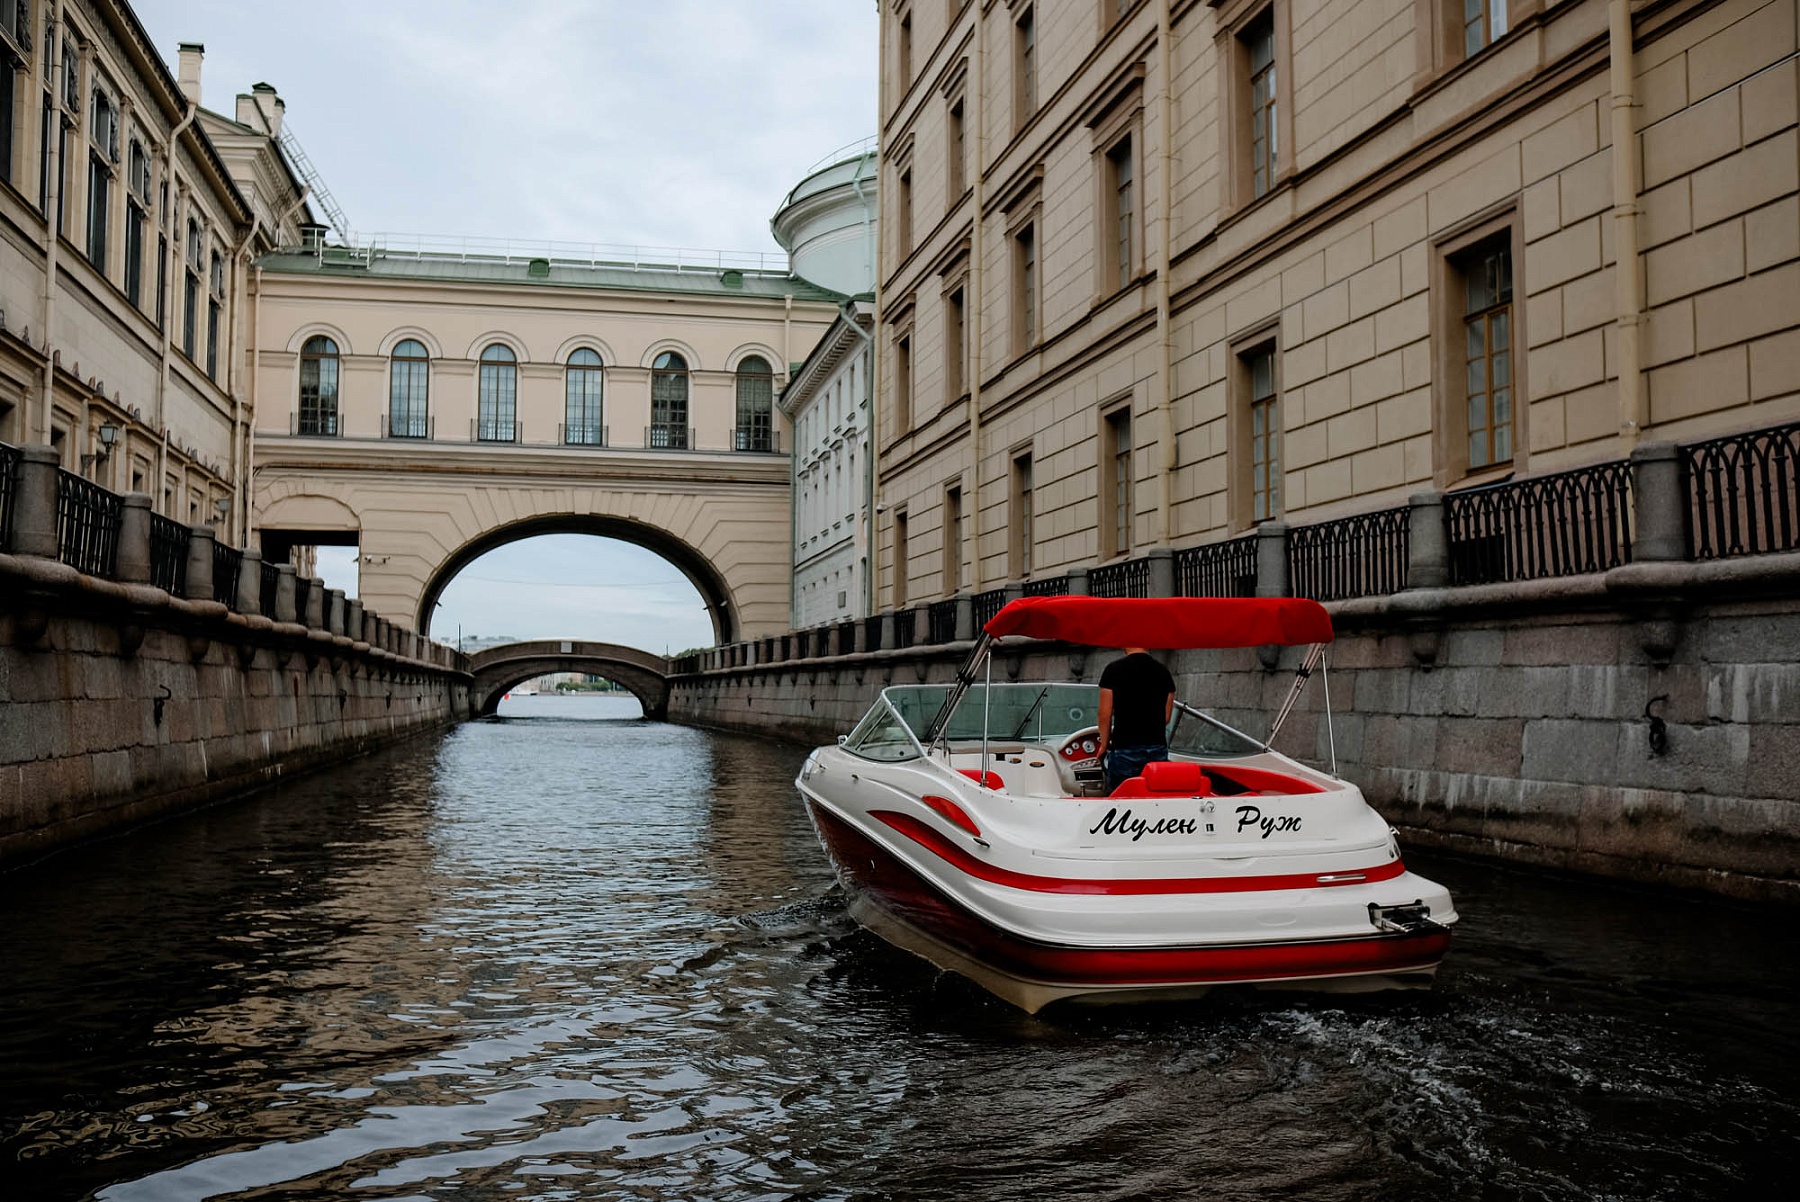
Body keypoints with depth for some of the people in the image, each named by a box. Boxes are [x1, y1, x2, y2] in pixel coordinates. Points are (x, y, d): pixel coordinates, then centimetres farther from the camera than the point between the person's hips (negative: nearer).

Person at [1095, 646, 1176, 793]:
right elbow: (1167, 717, 9)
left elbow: (1105, 715, -5)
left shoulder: (1114, 669, -6)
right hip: (1158, 749, 4)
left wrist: (1104, 744, 8)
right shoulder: (1163, 672, 6)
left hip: (1124, 749, -4)